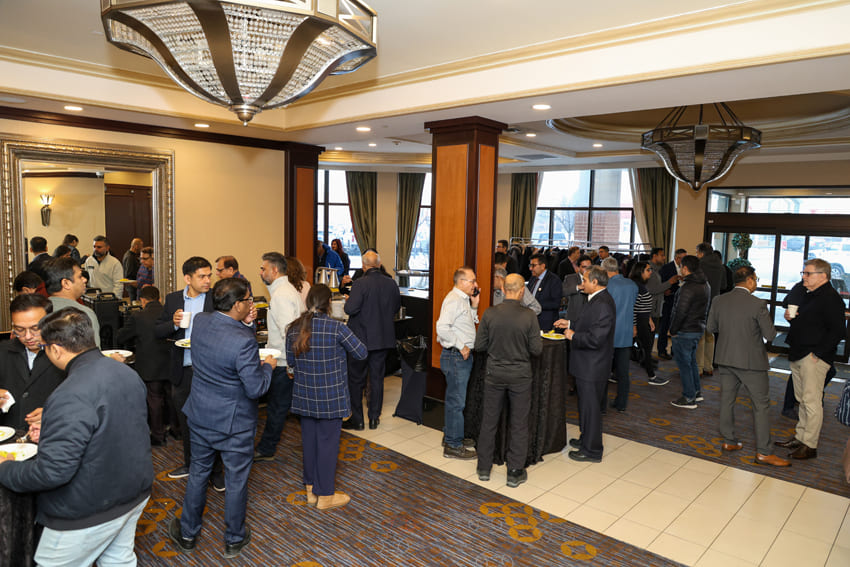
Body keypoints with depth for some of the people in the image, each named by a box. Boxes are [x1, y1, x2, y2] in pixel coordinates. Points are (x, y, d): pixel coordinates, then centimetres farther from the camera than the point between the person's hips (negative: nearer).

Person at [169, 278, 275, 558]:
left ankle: (188, 533, 40)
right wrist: (268, 366, -6)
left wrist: (246, 323, -1)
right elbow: (256, 388, -22)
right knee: (236, 480, 14)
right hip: (234, 423, -6)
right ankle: (234, 540, 32)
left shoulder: (199, 321, -9)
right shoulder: (243, 342, -30)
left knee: (198, 473, 23)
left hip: (200, 416, 6)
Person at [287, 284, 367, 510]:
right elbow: (362, 353, -9)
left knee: (309, 440, 17)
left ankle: (311, 489, 31)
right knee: (328, 442, 6)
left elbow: (290, 363, 7)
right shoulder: (336, 327, -18)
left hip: (304, 396, 5)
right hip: (330, 397, -5)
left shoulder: (294, 329, -2)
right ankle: (325, 496, 17)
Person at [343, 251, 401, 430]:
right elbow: (396, 308, 9)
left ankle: (356, 419, 17)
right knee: (377, 378, 14)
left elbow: (350, 309, -23)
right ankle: (374, 418, 21)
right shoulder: (391, 283, -1)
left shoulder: (360, 284, -18)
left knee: (356, 379, 9)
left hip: (362, 338, -5)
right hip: (384, 338, 5)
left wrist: (348, 300, -3)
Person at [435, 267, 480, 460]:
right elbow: (442, 327, -27)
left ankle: (451, 436, 33)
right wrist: (461, 346, -21)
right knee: (456, 401, -2)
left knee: (454, 399, 20)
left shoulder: (463, 299, 14)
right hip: (456, 357, -10)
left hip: (462, 356, 10)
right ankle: (453, 446, 8)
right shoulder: (453, 300, -17)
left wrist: (474, 306, 9)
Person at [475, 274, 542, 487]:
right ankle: (515, 473, 20)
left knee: (489, 421, 14)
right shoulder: (529, 316, -14)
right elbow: (537, 350, -10)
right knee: (519, 424, 11)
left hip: (494, 373, 2)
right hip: (520, 375, -2)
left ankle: (484, 468, 26)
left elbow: (479, 345, -5)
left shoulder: (490, 314, -10)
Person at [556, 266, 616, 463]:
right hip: (588, 365, 11)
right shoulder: (597, 299, 8)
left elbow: (595, 339, -29)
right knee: (586, 404, 23)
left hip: (592, 367, -10)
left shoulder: (603, 304, -25)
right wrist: (570, 324, 14)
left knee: (590, 407, 3)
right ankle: (586, 439, 39)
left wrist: (573, 336, -16)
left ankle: (592, 450, 17)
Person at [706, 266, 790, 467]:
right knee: (761, 405, 5)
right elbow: (770, 334, -12)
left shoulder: (718, 301, -1)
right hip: (752, 361, -5)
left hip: (725, 359, 5)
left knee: (727, 401, 15)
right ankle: (763, 452, 9)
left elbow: (710, 328, 8)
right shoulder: (757, 304, -16)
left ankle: (728, 441, 26)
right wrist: (754, 327, 7)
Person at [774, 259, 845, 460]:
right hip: (798, 356, 10)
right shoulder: (809, 296, 17)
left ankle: (810, 445, 3)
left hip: (814, 358, -10)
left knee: (811, 401, -4)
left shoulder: (830, 298, -14)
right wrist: (790, 317, 6)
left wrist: (817, 353, -20)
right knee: (802, 400, 16)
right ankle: (800, 438, 25)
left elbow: (838, 331, -20)